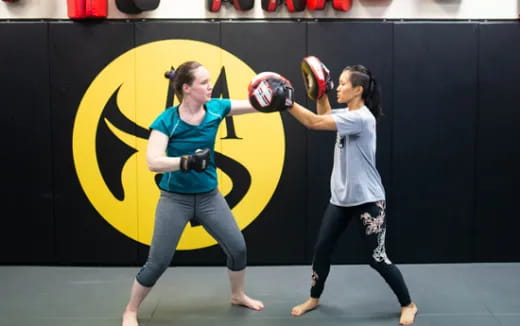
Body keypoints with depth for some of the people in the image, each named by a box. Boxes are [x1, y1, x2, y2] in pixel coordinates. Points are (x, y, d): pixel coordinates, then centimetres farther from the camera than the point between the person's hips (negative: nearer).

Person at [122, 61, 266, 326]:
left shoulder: (215, 108, -7)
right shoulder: (166, 120, -19)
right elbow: (153, 162, -29)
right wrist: (186, 161, -43)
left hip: (209, 196, 5)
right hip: (175, 199, -4)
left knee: (238, 248, 10)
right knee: (158, 262, -1)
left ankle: (238, 295, 37)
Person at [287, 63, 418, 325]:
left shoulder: (361, 118, -22)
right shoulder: (347, 113, 6)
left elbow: (315, 123, -27)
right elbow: (323, 115, 27)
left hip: (368, 200, -8)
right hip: (340, 199, 8)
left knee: (377, 258, -3)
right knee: (321, 249, 10)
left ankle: (408, 305, 16)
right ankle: (314, 299, 28)